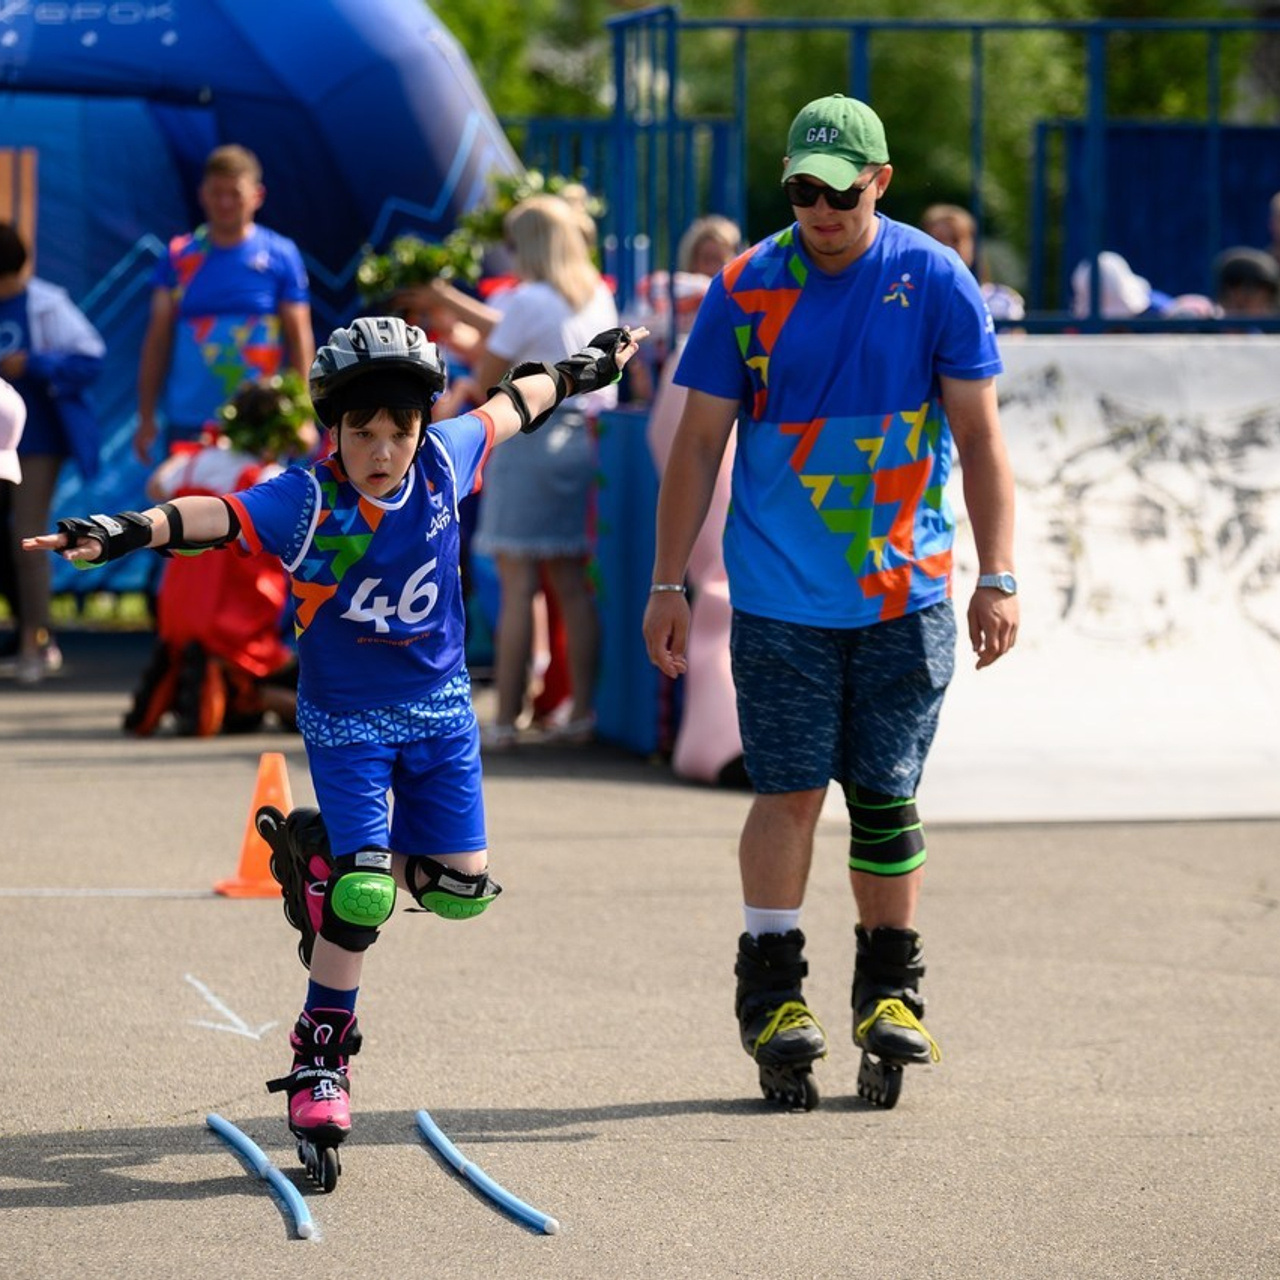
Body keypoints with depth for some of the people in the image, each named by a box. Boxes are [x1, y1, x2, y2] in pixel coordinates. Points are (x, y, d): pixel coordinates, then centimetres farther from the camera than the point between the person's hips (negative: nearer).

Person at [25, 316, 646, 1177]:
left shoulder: (444, 462, -8)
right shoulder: (308, 503, -21)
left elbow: (512, 407, 11)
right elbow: (213, 516, -36)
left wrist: (583, 368, 27)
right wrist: (125, 531, -53)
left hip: (439, 708, 5)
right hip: (345, 718, -5)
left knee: (461, 888, 4)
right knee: (362, 899, -14)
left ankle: (328, 854, 30)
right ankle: (322, 1060, 2)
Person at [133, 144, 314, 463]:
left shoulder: (281, 255, 3)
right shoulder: (179, 255, 7)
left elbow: (299, 340, 2)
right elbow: (157, 340, 8)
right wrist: (146, 418, 4)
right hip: (187, 425, 2)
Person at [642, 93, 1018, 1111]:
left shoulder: (936, 283, -1)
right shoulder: (747, 288, 1)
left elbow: (978, 435, 1)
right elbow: (699, 443, 5)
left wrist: (997, 577, -5)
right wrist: (669, 583, 3)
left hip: (905, 594, 0)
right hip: (779, 595, 0)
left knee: (887, 797, 4)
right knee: (790, 789, -4)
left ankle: (890, 991, 16)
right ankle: (773, 995, 4)